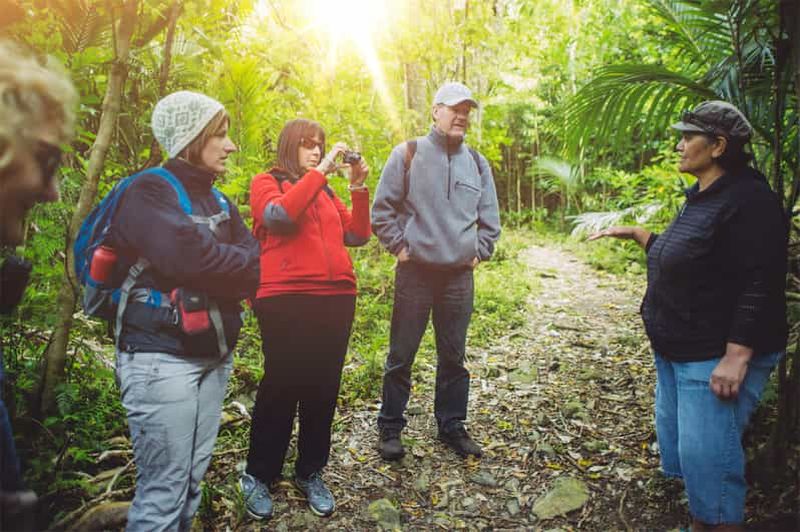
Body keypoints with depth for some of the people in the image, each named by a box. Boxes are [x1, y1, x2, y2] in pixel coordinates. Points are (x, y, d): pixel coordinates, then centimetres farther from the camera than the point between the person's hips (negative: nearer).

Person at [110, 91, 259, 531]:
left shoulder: (218, 202, 14)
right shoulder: (149, 191, -8)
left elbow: (254, 269, 5)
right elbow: (190, 254, -25)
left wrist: (206, 271, -13)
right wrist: (235, 264, -8)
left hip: (214, 354, 7)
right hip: (163, 356, -7)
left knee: (192, 480, 15)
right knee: (163, 489, -1)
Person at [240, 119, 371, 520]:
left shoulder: (325, 191, 21)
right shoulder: (266, 183, 7)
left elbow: (357, 235, 13)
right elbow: (279, 215, -16)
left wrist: (358, 188, 3)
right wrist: (320, 171, -12)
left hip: (336, 298, 5)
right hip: (286, 299, -5)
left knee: (323, 388, 9)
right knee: (281, 386, 0)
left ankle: (310, 473, 25)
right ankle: (258, 476, 19)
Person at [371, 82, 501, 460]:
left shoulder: (478, 164, 10)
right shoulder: (408, 154, -1)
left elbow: (489, 218, 18)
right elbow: (383, 208, 1)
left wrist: (479, 252, 9)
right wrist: (398, 246, -4)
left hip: (460, 276, 4)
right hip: (415, 272, -3)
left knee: (453, 356, 12)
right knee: (401, 355, 4)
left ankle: (452, 425, 27)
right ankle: (390, 426, 20)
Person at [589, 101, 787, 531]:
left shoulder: (748, 200, -18)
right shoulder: (701, 197, 11)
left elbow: (760, 287, -23)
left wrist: (736, 358, -26)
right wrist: (634, 233, 18)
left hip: (718, 355, -10)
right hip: (678, 350, 10)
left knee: (706, 452, -3)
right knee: (676, 440, 19)